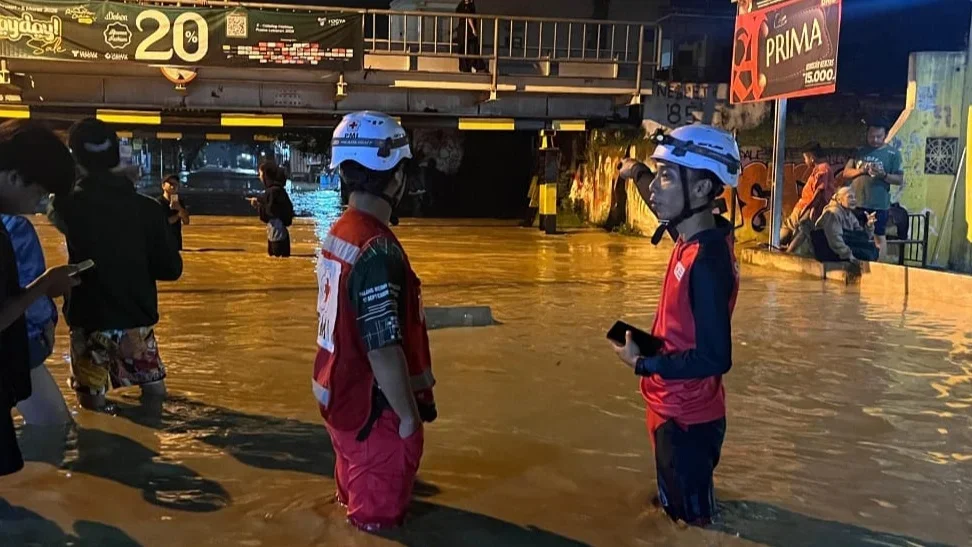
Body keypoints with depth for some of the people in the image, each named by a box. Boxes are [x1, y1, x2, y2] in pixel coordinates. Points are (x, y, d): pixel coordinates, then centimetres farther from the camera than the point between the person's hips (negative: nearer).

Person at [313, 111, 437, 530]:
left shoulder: (338, 232, 2)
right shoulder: (377, 249, -28)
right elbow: (383, 350, -28)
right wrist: (409, 415, -16)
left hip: (338, 394, 9)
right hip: (372, 409, -9)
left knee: (358, 495, 29)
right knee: (378, 514, 11)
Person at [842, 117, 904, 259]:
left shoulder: (893, 153, -1)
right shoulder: (859, 151, 9)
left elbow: (900, 180, -3)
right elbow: (846, 173, 6)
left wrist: (883, 174, -20)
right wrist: (860, 170, -14)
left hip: (879, 204, -3)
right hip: (856, 202, 3)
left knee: (879, 236, 2)